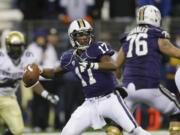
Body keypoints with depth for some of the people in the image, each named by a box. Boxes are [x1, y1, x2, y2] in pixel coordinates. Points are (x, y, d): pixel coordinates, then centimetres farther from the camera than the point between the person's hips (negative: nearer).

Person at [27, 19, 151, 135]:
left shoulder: (98, 48, -10)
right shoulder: (70, 57, 5)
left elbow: (112, 66, -27)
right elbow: (55, 73, 22)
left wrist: (92, 65, -41)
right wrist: (40, 72, 5)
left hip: (110, 99, -4)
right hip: (90, 103, 4)